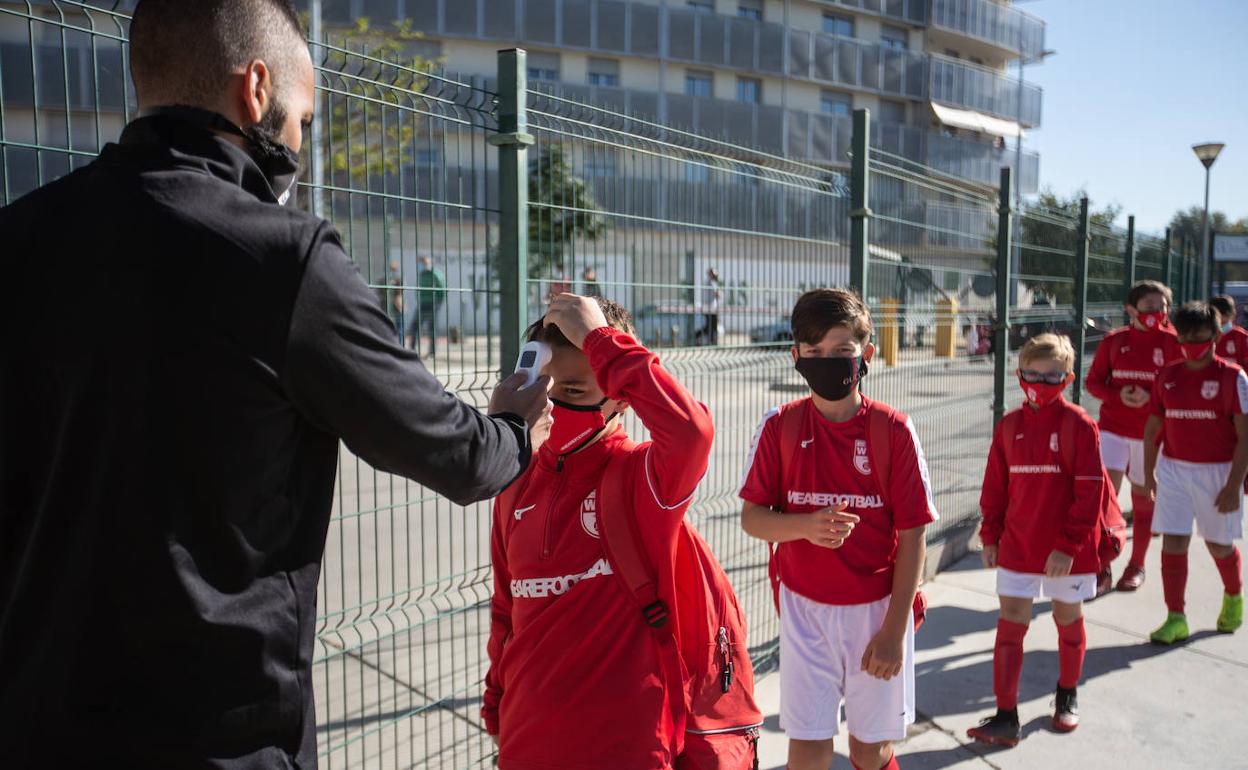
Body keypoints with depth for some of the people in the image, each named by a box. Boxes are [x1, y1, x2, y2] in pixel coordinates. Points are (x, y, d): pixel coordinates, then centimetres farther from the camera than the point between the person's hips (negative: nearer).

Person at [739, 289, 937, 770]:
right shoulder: (780, 427, -6)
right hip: (804, 609, 1)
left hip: (877, 609, 0)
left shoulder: (894, 431, -10)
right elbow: (751, 517, -2)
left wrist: (894, 630, -8)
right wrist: (805, 526, -23)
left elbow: (912, 536, -7)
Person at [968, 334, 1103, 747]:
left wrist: (1069, 545, -16)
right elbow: (995, 485, 7)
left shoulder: (1080, 425, -10)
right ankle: (1006, 718, 6)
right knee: (1010, 624, 0)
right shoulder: (1009, 426, 2)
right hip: (1016, 545, 3)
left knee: (1068, 620, 16)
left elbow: (1089, 491, -12)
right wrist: (990, 536, 4)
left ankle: (1067, 696, 39)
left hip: (1066, 549, -3)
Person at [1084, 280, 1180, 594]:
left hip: (1151, 431, 0)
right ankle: (1103, 570, 1)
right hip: (1113, 427, 0)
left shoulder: (1172, 342, -1)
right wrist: (1118, 395, -14)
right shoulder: (1113, 340, 3)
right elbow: (1093, 381, 5)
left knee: (1143, 496, 10)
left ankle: (1137, 565, 28)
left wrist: (1150, 397, -19)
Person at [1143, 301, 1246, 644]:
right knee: (1173, 543, -3)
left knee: (1219, 544, 11)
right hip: (1173, 468, 3)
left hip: (1216, 471, -3)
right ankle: (1176, 619, 5)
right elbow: (1152, 427, 11)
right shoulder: (1167, 375, 3)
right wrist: (1148, 472, 10)